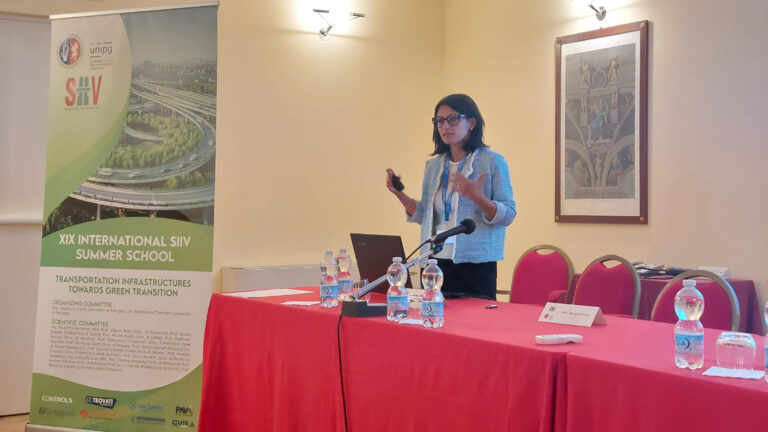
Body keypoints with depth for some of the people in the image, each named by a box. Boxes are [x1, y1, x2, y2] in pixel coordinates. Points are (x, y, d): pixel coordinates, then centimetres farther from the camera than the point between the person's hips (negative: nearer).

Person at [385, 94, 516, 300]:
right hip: (435, 263, 5)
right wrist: (400, 194, 2)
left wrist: (477, 197, -23)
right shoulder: (433, 164, 13)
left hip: (475, 266, -5)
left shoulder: (492, 161, -3)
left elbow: (508, 215, -7)